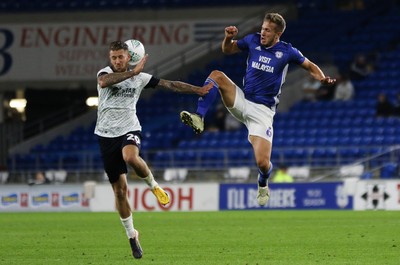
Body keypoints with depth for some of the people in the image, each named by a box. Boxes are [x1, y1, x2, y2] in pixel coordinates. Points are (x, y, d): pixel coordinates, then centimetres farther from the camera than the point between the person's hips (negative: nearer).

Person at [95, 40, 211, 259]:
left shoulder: (139, 77, 2)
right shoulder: (105, 73, -4)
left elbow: (169, 84, 5)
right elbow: (104, 81, -29)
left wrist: (197, 90, 1)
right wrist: (133, 72, -31)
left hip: (129, 130, 0)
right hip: (107, 134, 0)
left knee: (130, 157, -38)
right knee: (119, 189, 2)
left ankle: (152, 185, -8)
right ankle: (131, 235, 17)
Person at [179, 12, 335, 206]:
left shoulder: (287, 52, -4)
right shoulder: (253, 41, 3)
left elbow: (310, 66, 8)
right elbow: (227, 50, 17)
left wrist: (323, 79, -12)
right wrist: (229, 38, -5)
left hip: (262, 111, -3)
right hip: (242, 101, 3)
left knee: (263, 163, -13)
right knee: (216, 75, -21)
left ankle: (263, 183, 25)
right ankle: (199, 119, -30)